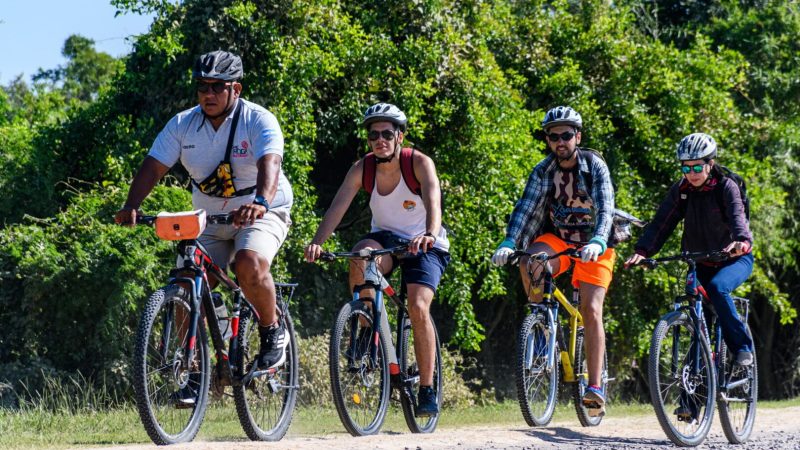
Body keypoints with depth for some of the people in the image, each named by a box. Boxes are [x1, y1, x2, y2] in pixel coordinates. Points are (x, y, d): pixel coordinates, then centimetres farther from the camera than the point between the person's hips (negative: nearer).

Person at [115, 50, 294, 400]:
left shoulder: (259, 121, -17)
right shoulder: (183, 125, -4)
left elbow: (270, 164, -35)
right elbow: (153, 166, -12)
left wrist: (260, 202, -55)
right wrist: (131, 205, -30)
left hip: (262, 214, -5)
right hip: (209, 220, 5)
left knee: (250, 264, -33)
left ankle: (272, 331, -8)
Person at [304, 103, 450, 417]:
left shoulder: (419, 163, -20)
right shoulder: (363, 169, -12)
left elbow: (433, 203, -37)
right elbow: (338, 207, -23)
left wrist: (429, 235, -58)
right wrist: (317, 242, -41)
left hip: (425, 244, -2)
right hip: (386, 237, 3)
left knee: (418, 307, -23)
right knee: (360, 257, -33)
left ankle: (427, 391, -11)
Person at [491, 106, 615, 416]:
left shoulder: (595, 167, -13)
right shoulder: (543, 171, -5)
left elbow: (605, 209, -25)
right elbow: (525, 208, -16)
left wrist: (598, 242, -45)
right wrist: (508, 243, -32)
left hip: (592, 247, -2)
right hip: (557, 239, 2)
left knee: (591, 311, -16)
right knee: (531, 262, -32)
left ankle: (595, 387, -15)